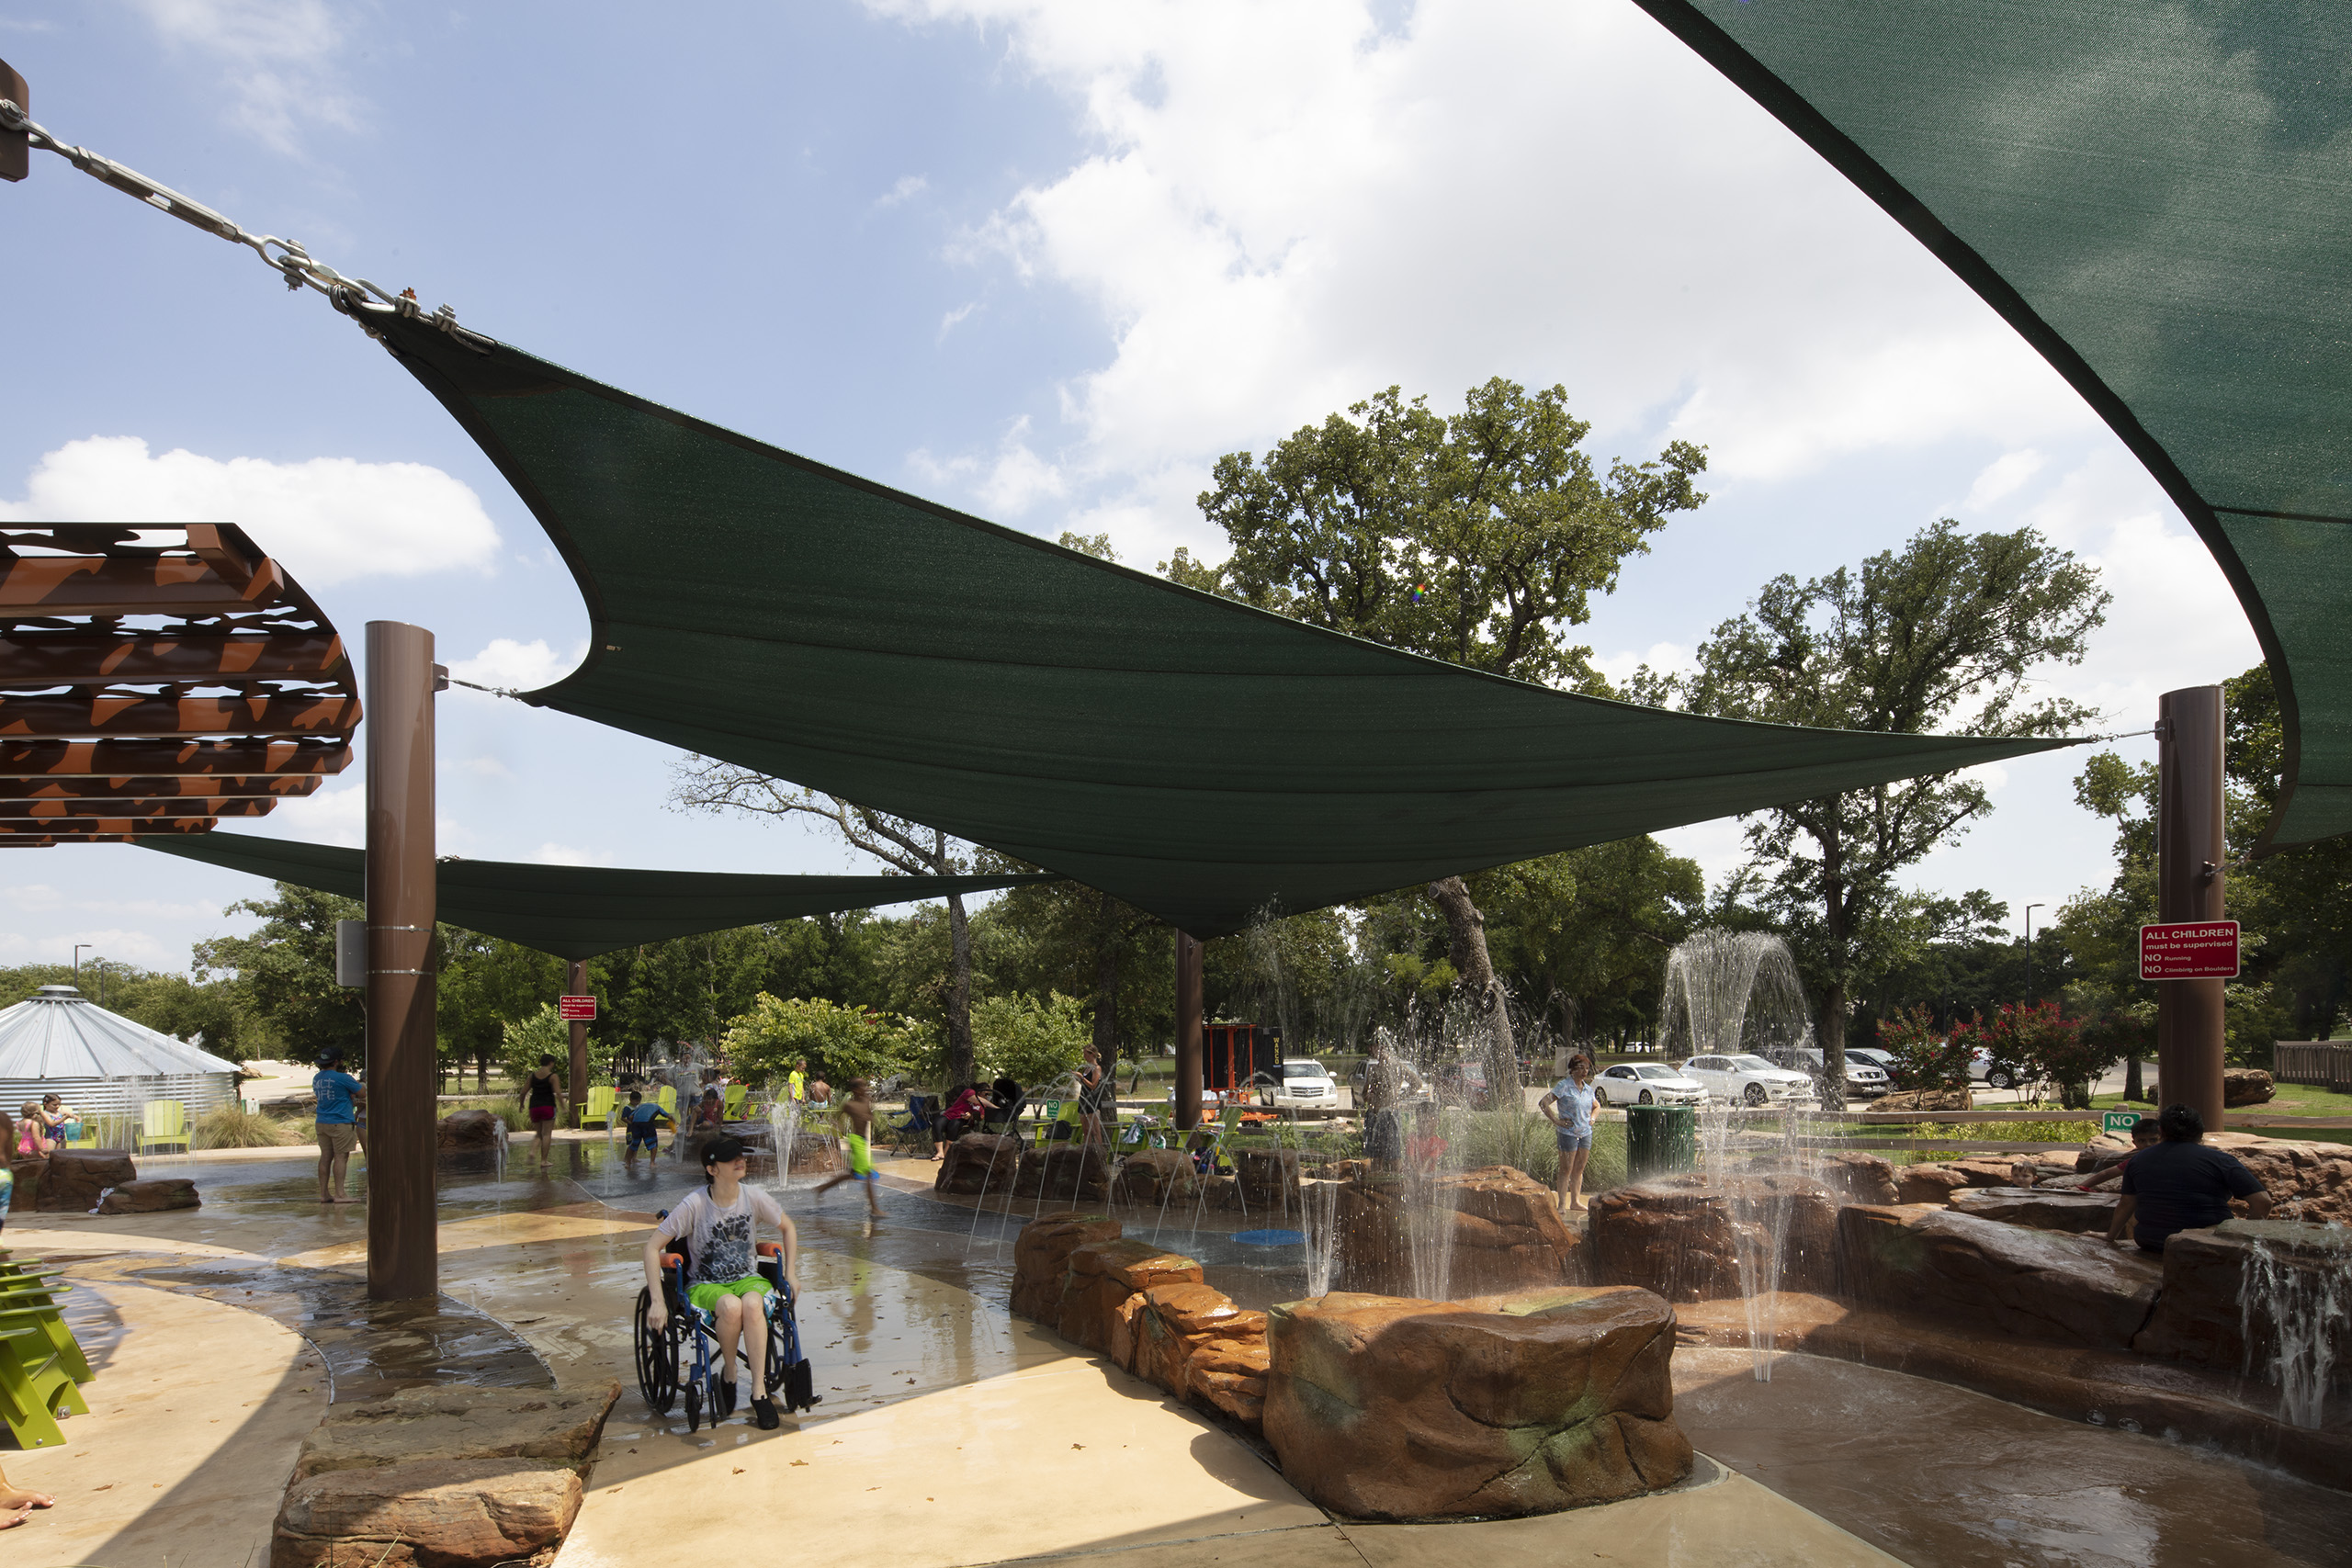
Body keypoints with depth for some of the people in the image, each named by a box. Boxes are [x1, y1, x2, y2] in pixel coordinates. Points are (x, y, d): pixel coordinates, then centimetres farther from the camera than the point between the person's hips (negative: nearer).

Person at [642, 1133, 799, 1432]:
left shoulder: (753, 1198, -5)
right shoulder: (694, 1205, -15)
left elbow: (788, 1229, 12)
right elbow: (652, 1247, -13)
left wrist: (790, 1273, 7)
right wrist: (657, 1301, -17)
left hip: (747, 1278, 2)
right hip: (705, 1285, -2)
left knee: (751, 1304, -34)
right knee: (731, 1306, -36)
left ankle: (759, 1392, -26)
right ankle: (728, 1371, -7)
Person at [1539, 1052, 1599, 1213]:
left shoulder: (1588, 1089, 10)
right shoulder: (1564, 1086, -10)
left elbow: (1596, 1106, 31)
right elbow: (1543, 1103, -15)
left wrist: (1592, 1118, 12)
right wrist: (1556, 1121, -15)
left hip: (1586, 1133, 6)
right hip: (1568, 1132, -6)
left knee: (1579, 1169, 11)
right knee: (1566, 1170, -2)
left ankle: (1575, 1201, 20)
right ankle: (1562, 1204, 3)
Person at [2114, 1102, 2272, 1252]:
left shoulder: (2139, 1159, 4)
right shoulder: (2219, 1160, -6)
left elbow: (2127, 1205, 12)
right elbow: (2263, 1202, -10)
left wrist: (2110, 1237, 26)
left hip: (2150, 1243, 3)